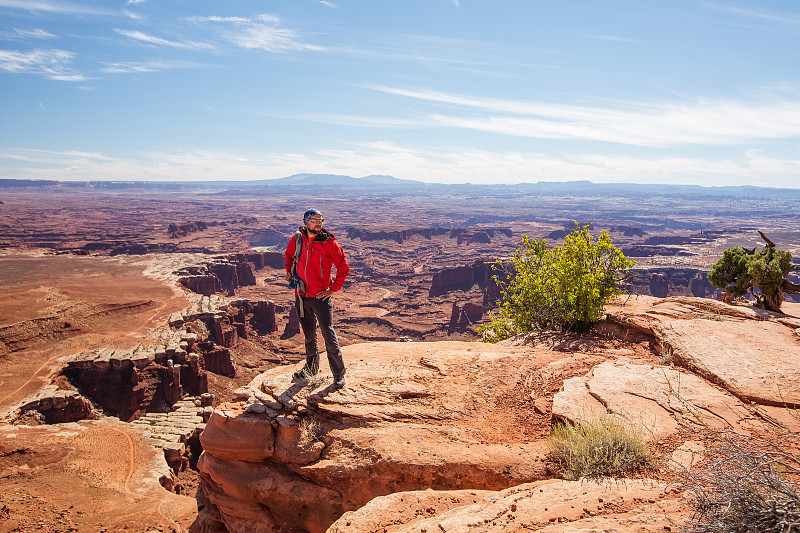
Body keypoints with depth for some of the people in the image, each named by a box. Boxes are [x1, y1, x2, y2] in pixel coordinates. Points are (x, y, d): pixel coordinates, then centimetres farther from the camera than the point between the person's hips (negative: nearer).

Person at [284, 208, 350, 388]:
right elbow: (289, 254, 24)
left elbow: (344, 267, -8)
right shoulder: (297, 238, 2)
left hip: (320, 296, -5)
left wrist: (333, 289, -10)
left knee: (328, 334, -8)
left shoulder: (328, 242, -11)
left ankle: (339, 374, 1)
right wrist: (289, 271, 11)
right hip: (301, 294, 5)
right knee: (309, 333, 19)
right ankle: (312, 367, 37)